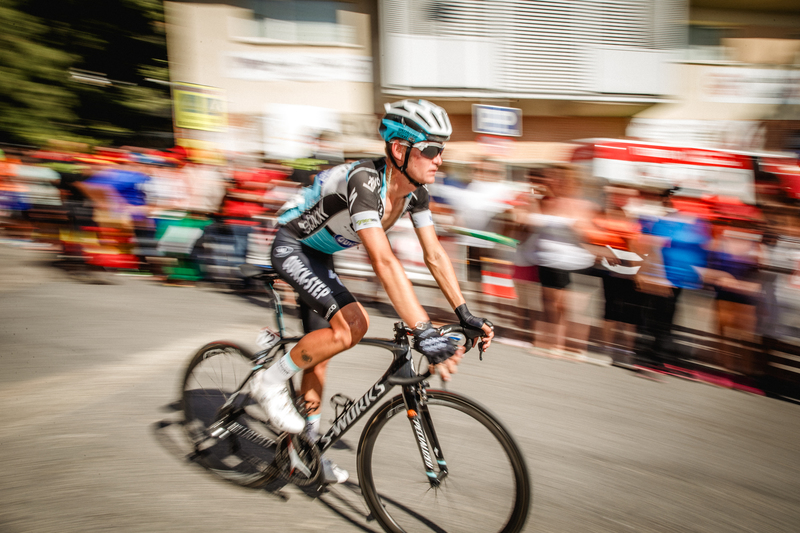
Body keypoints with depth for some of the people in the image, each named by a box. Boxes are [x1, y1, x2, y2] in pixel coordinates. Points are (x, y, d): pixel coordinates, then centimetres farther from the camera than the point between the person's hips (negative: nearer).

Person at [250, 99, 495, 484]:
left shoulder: (414, 190, -10)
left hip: (319, 257, 8)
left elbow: (434, 255, -5)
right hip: (291, 248, -8)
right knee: (352, 324, -26)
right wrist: (425, 333, -48)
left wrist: (464, 314, -10)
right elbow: (384, 263, -44)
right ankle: (272, 380, -6)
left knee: (319, 355, 11)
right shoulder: (365, 181, -35)